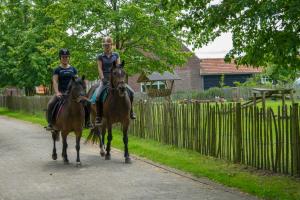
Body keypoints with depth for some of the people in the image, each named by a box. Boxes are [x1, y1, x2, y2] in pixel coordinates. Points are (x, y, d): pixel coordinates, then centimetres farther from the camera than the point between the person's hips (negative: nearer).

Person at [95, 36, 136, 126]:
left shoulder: (116, 55, 11)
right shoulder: (100, 57, 5)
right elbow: (100, 69, -4)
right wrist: (103, 78, -18)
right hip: (105, 80, -2)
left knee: (131, 92, -10)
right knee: (98, 95, -27)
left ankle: (130, 111, 9)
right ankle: (98, 116, -16)